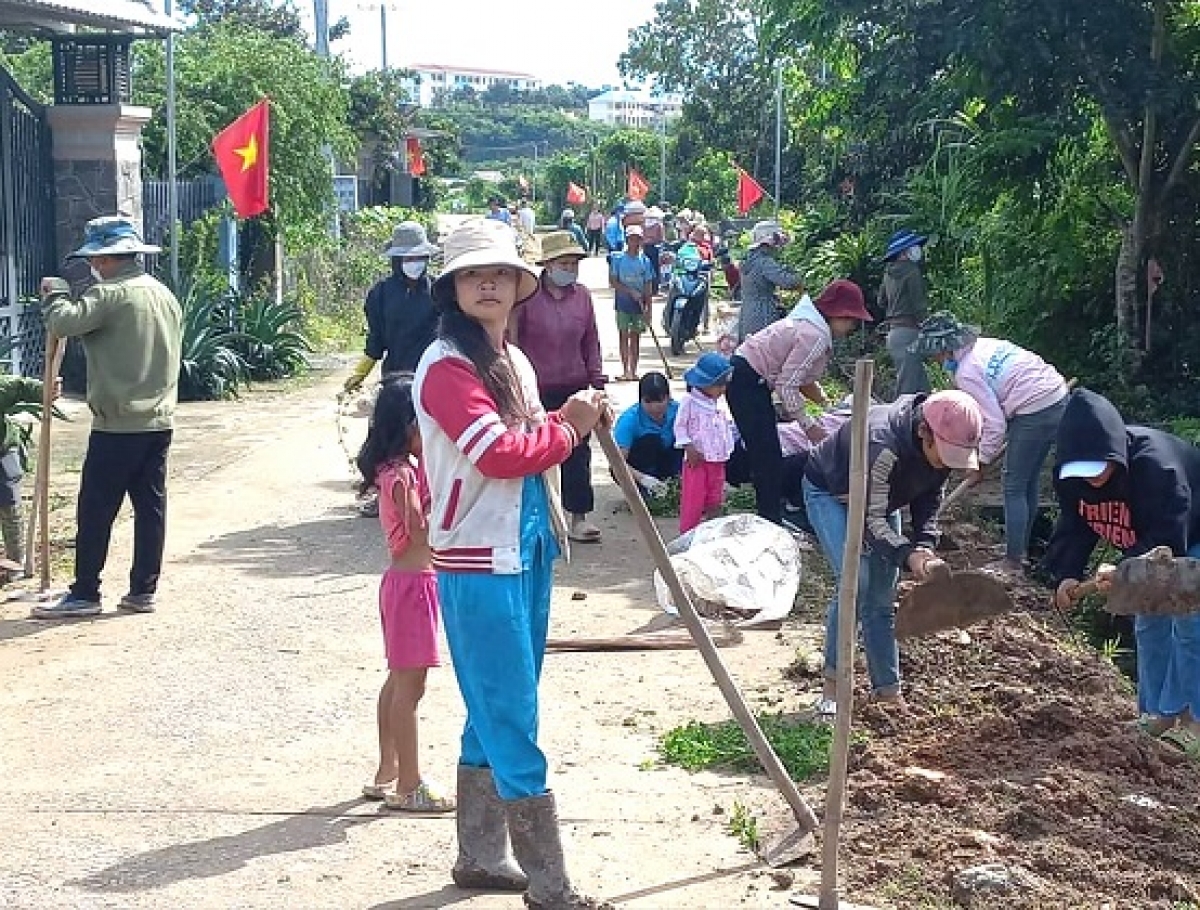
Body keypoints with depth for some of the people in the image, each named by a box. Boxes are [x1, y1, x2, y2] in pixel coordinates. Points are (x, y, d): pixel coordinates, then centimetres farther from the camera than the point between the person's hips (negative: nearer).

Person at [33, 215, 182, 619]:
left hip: (117, 424, -8)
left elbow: (63, 323, -24)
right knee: (151, 506, 8)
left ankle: (84, 594, 5)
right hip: (159, 422, 8)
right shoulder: (166, 295, 13)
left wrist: (55, 295, -5)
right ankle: (143, 591, 12)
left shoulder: (109, 294, -13)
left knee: (95, 511, 0)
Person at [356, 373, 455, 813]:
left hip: (410, 581, 11)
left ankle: (387, 774, 26)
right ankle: (409, 785, 2)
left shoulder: (407, 468, 10)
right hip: (413, 582, -11)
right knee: (410, 686, -4)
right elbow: (422, 529, -23)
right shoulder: (401, 474, -19)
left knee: (398, 681, 16)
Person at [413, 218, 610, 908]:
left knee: (495, 717, 17)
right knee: (514, 727, -4)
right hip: (479, 563, -9)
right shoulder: (447, 366, -15)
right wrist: (567, 427, -11)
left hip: (528, 552, 9)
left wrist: (573, 420, 5)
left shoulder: (515, 361, 13)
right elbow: (500, 453, -24)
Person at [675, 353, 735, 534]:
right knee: (693, 499, -7)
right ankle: (687, 533, -1)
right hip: (697, 459, -6)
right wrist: (689, 448, -16)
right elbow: (680, 426, -8)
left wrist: (727, 449, 14)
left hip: (717, 460, 6)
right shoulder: (689, 402, -9)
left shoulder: (718, 404, 10)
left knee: (715, 500, 10)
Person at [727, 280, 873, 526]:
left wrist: (827, 404, 6)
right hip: (746, 382, -11)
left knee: (766, 455, 13)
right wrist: (809, 425, -17)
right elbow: (787, 385, -23)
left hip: (750, 379, 11)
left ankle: (769, 518, 20)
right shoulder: (815, 336, -22)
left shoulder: (811, 326, 10)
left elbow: (804, 379, 14)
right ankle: (772, 521, -5)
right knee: (767, 456, -8)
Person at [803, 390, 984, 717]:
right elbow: (870, 520, -40)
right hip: (828, 492, -6)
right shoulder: (882, 444, -43)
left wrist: (925, 543, -23)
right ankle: (832, 683, -15)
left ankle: (888, 690, 10)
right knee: (854, 579, -23)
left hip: (879, 498, 6)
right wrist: (908, 555, -54)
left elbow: (929, 499, -6)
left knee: (882, 598, 3)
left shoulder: (942, 447, -22)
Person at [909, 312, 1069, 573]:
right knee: (1030, 479, 20)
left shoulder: (966, 373, -12)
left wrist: (981, 462, 1)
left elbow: (994, 423, -13)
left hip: (1035, 412, -9)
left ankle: (1014, 562, 6)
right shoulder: (985, 344, 13)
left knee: (1014, 488, 1)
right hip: (1059, 397, 9)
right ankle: (1023, 547, 32)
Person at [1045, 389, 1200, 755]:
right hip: (1147, 544, 7)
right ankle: (1156, 715, 16)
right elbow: (1074, 527, -14)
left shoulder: (1156, 464, -42)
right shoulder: (1073, 474, -20)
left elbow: (1169, 538, -41)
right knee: (1148, 624, 7)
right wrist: (1066, 574, -30)